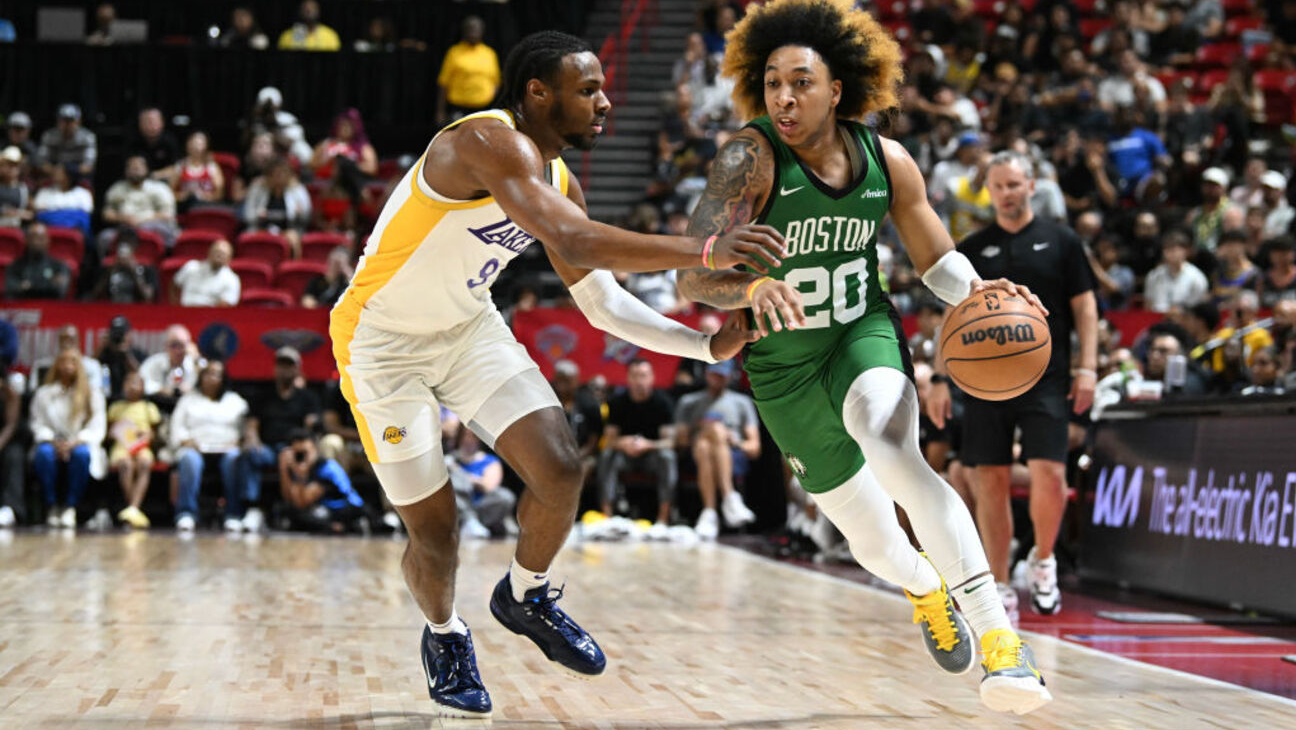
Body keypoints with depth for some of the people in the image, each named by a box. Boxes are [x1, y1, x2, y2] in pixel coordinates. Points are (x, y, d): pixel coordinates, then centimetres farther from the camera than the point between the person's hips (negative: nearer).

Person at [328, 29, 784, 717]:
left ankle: (525, 596, 18)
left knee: (560, 468, -11)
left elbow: (604, 303, 6)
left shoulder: (559, 185, 0)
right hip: (384, 344, -7)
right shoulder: (490, 142, -28)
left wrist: (707, 345, -5)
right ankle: (443, 632, 34)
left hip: (470, 327, 7)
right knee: (434, 529, 0)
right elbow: (577, 243, -43)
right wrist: (706, 248, -49)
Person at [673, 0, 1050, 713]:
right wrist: (753, 285, -56)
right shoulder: (750, 156, -22)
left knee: (891, 446, -36)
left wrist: (979, 291, -19)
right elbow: (692, 274, -34)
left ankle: (997, 633, -37)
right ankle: (925, 586, 52)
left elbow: (937, 260, 4)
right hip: (787, 370, 0)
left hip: (865, 336, 0)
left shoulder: (886, 161, -11)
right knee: (874, 544, 12)